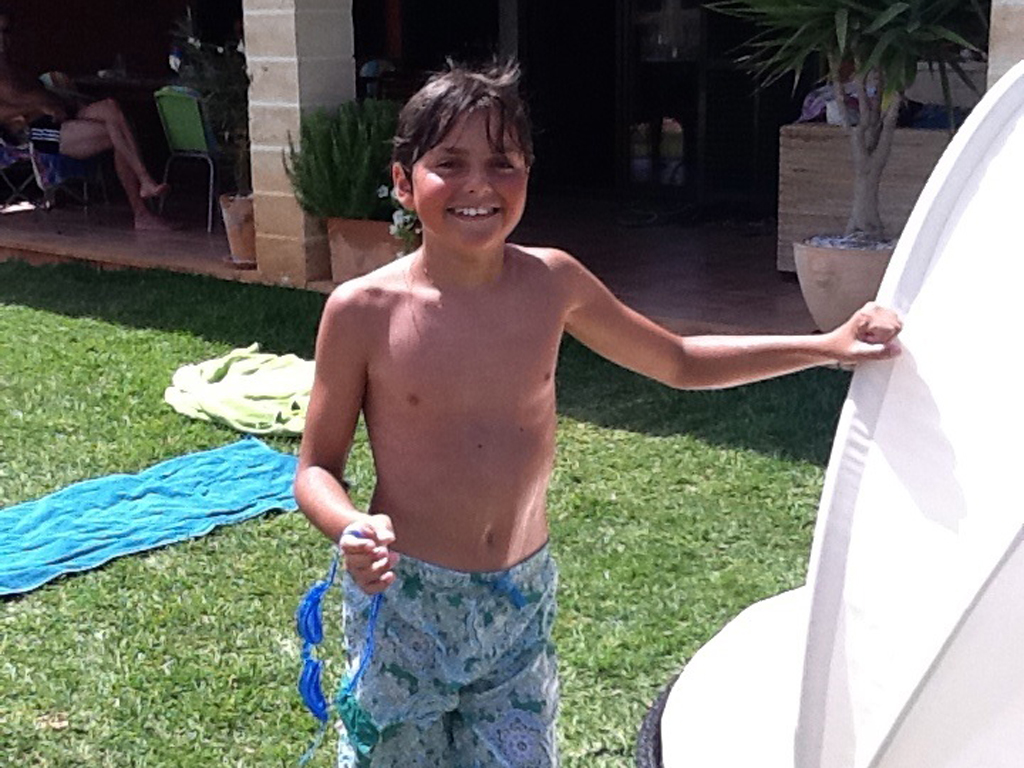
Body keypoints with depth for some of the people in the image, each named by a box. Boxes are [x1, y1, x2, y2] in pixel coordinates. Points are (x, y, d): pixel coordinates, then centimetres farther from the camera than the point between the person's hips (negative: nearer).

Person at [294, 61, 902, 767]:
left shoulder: (551, 281, -5)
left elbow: (678, 362, 9)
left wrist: (830, 345, 4)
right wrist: (354, 529, -28)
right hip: (406, 600, -2)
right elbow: (317, 467, -6)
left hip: (524, 597, 3)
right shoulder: (363, 310, -14)